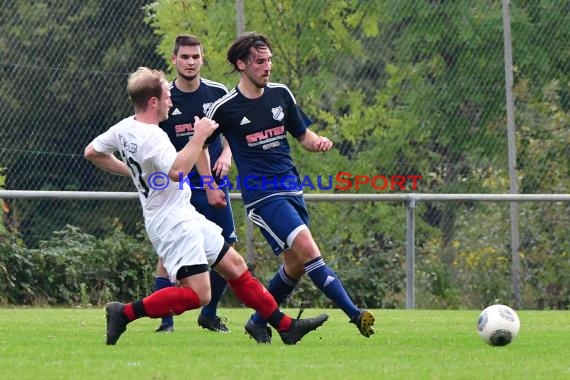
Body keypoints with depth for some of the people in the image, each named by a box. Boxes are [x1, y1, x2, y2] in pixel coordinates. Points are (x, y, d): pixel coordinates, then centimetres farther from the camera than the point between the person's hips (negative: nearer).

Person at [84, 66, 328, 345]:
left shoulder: (124, 128, 7)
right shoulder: (151, 136, -23)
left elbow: (91, 152, 20)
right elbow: (177, 171, -38)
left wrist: (132, 171, 24)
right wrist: (199, 136, -29)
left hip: (186, 216, 11)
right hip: (173, 222, -11)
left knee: (236, 266, 13)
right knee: (197, 294, -16)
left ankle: (286, 327, 17)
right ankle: (124, 313, -8)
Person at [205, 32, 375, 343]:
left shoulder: (281, 94, 8)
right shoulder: (225, 108, -5)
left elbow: (303, 135, 17)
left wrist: (318, 142, -5)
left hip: (291, 188, 6)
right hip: (261, 195, -6)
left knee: (296, 265, 6)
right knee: (306, 248, -21)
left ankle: (258, 322, 26)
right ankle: (353, 313, -25)